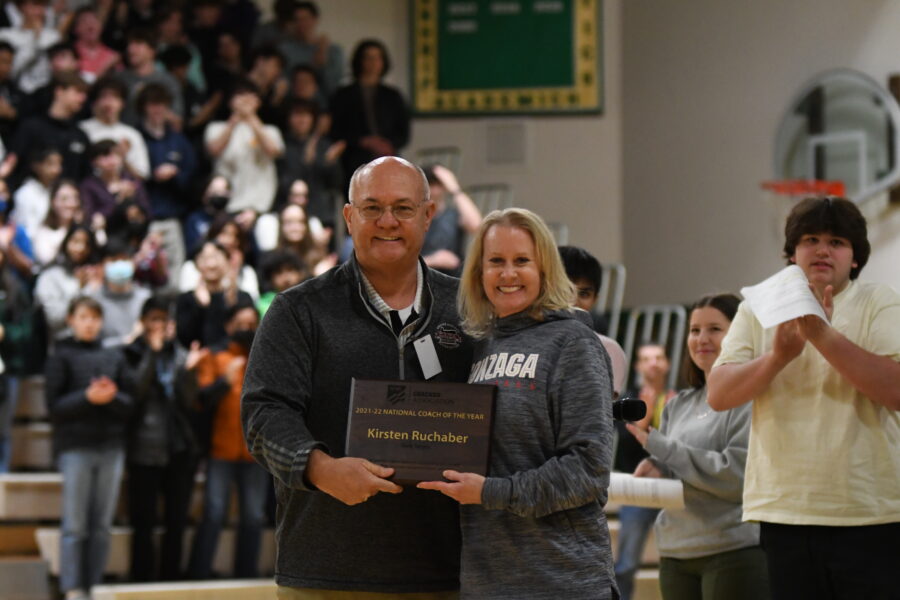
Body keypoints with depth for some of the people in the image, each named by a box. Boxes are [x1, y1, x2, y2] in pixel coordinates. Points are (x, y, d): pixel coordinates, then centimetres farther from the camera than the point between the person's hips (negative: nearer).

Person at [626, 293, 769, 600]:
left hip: (736, 550, -7)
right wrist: (655, 467, -7)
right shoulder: (679, 405, 16)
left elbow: (738, 475, -14)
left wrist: (659, 446, -10)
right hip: (676, 552, 7)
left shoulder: (753, 400, -7)